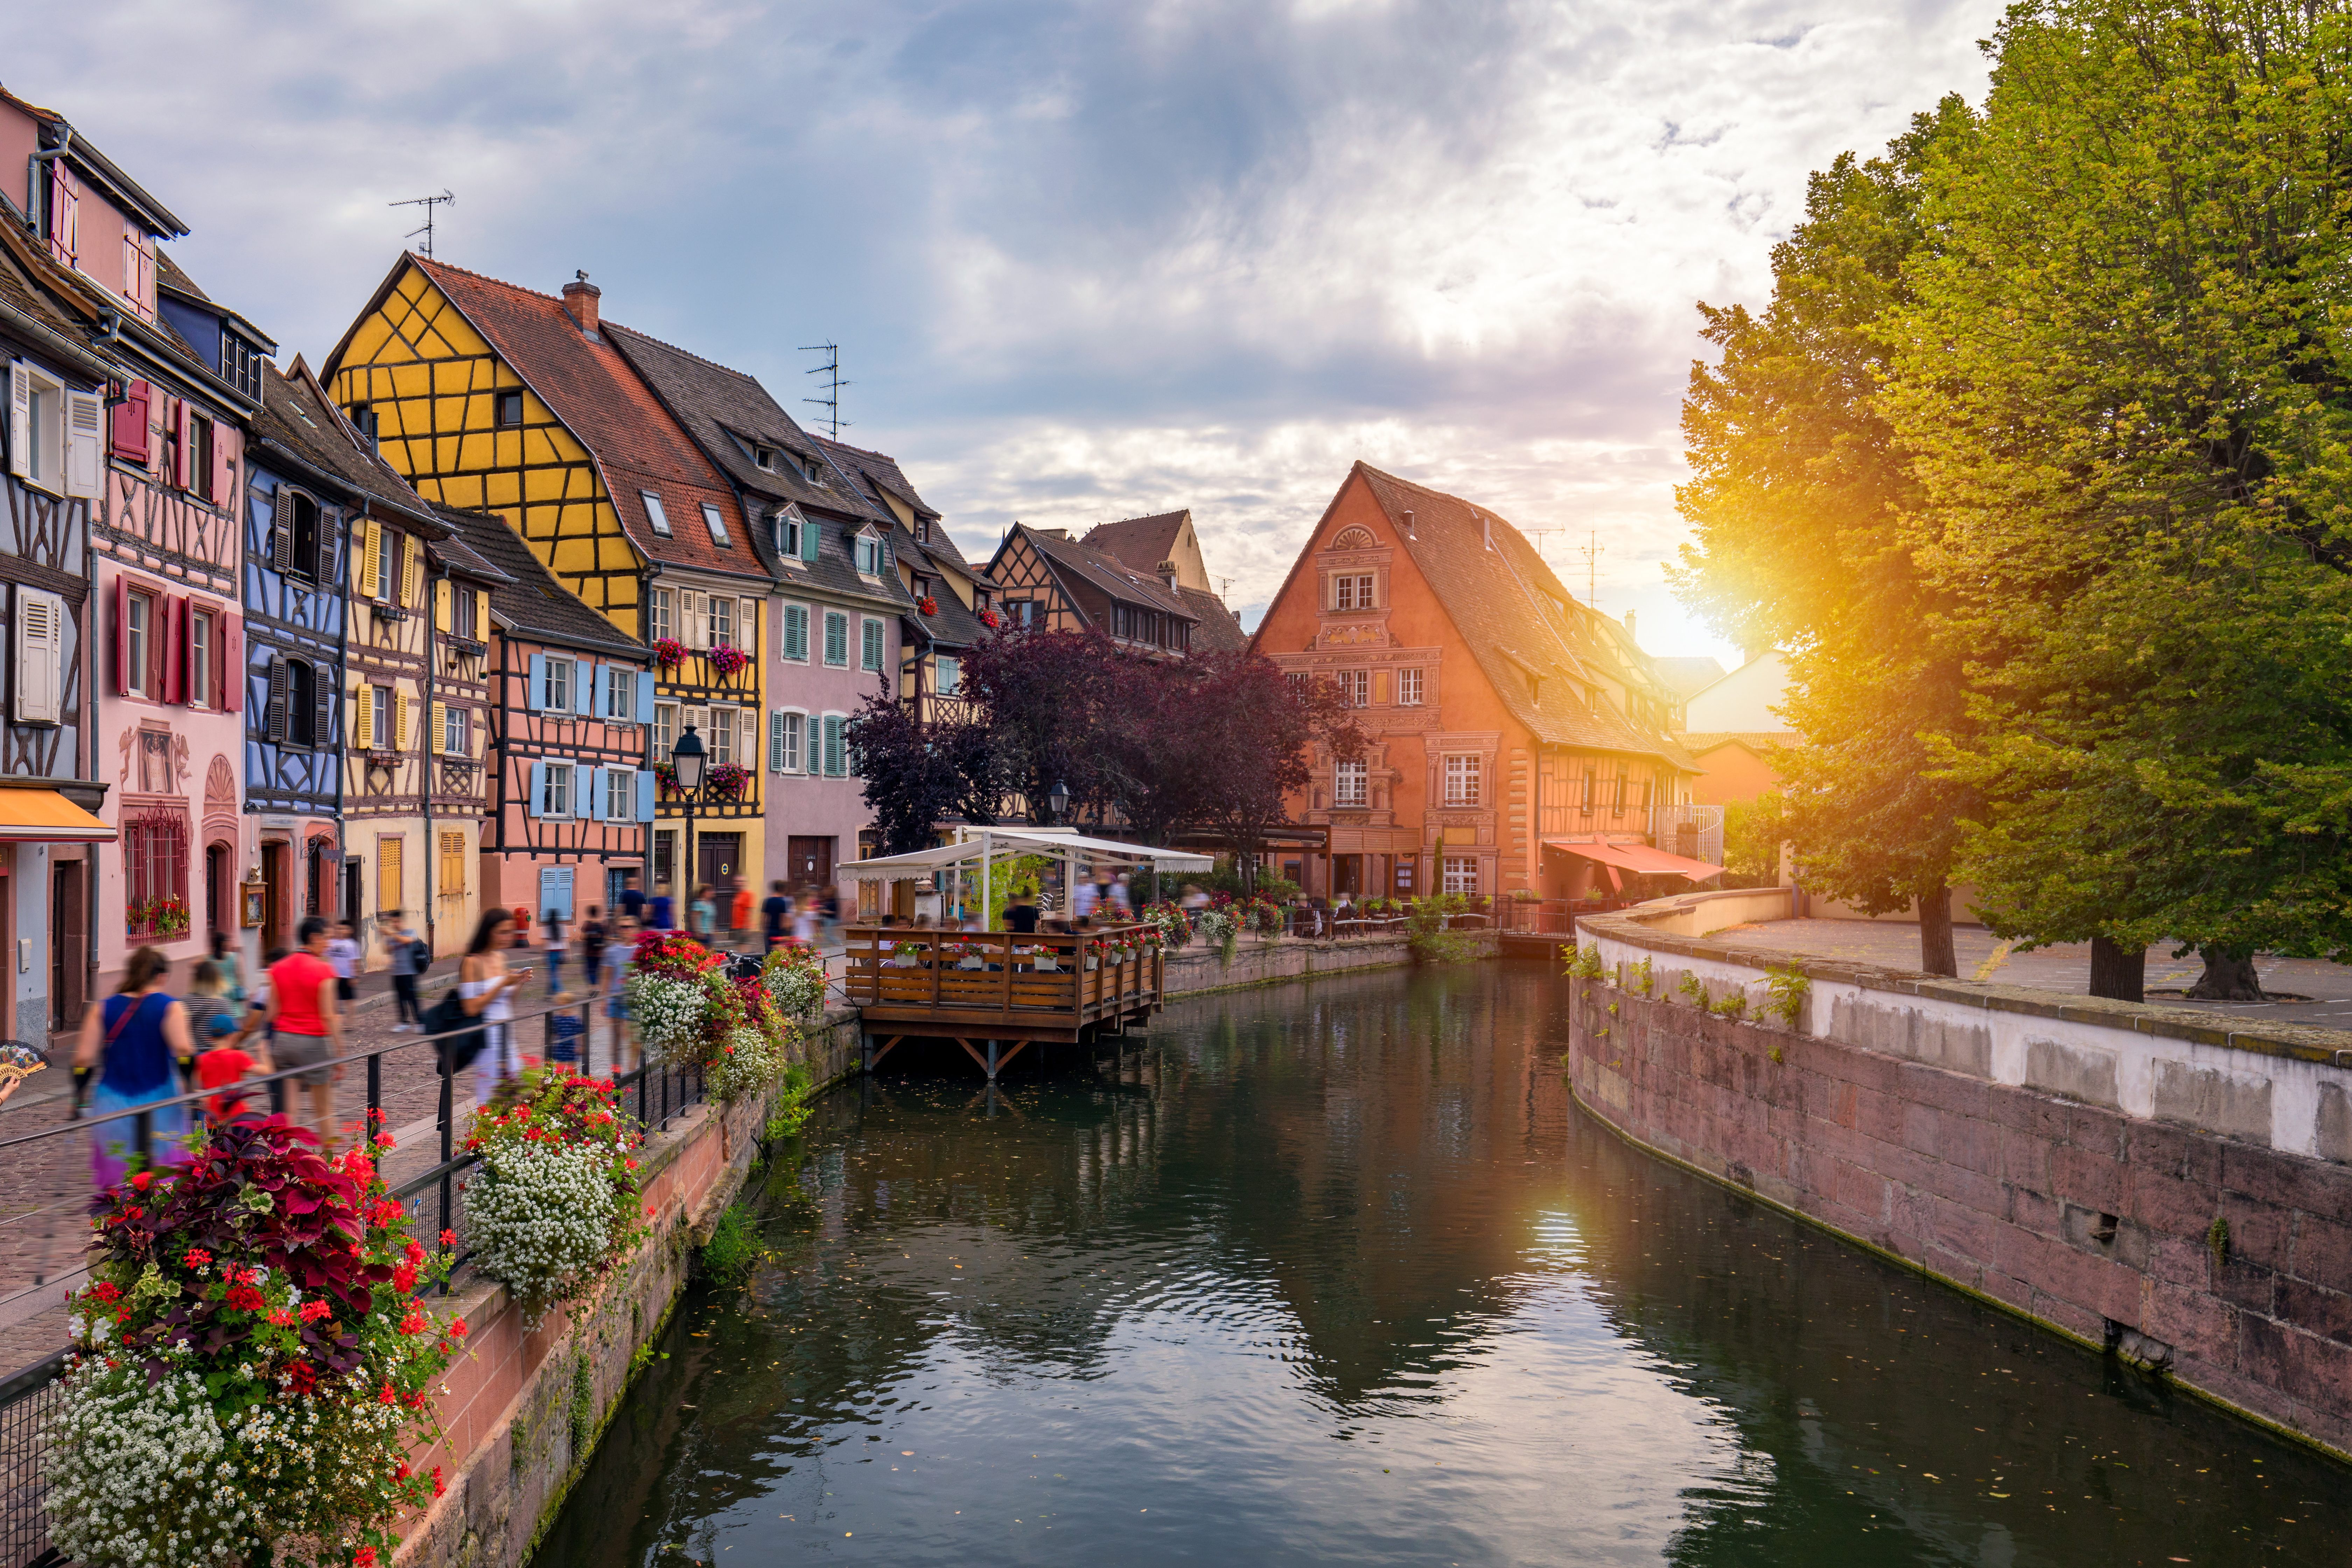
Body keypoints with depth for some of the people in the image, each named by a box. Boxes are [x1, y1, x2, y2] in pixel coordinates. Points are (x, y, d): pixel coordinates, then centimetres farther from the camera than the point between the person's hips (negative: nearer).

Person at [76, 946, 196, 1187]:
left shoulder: (102, 1009, 4)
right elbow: (183, 1049, -19)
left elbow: (83, 1059, -2)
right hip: (158, 1103, -2)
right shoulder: (170, 1007, -4)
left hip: (112, 1105, 2)